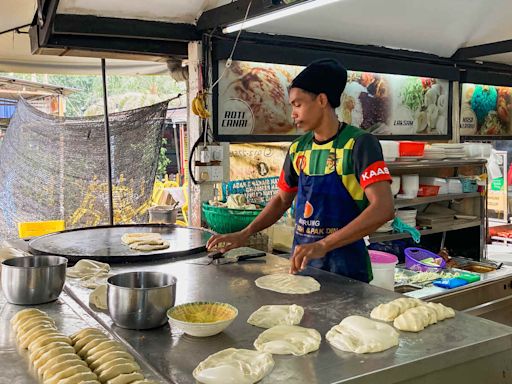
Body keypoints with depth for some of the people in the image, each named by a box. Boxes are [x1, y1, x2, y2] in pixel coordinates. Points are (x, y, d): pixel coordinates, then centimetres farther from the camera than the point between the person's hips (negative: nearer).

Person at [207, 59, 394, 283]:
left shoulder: (358, 144, -15)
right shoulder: (298, 149, 3)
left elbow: (384, 208, -25)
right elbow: (282, 199, 14)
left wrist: (323, 245, -34)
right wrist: (245, 234, 1)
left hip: (344, 267, -5)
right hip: (300, 263, 5)